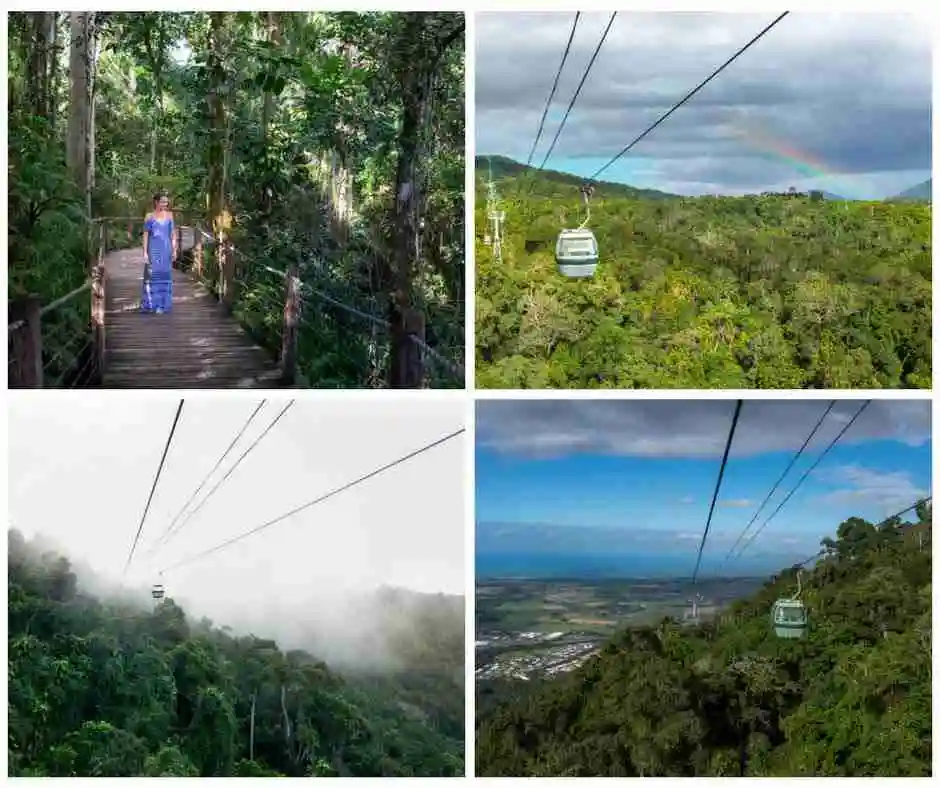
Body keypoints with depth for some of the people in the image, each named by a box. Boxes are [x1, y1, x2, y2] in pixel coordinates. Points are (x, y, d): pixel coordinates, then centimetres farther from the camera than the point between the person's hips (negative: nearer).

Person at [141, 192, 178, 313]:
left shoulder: (169, 215, 7)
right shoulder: (149, 216, 0)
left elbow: (173, 233, 10)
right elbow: (145, 235, 0)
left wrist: (174, 250, 5)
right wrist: (145, 252, -6)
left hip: (166, 249, 2)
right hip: (153, 249, -2)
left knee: (164, 275, 4)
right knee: (152, 275, -1)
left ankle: (162, 304, 10)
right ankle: (151, 303, 8)